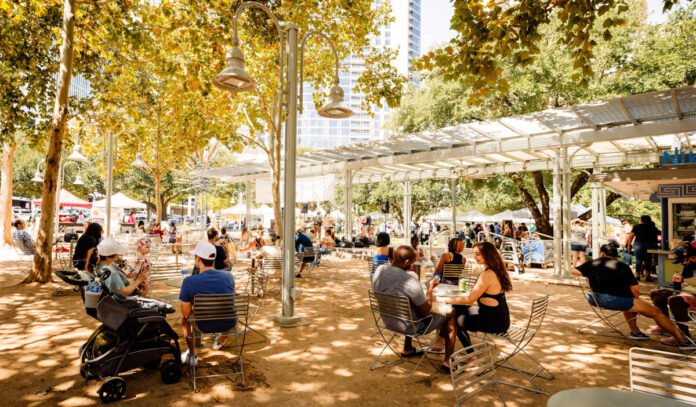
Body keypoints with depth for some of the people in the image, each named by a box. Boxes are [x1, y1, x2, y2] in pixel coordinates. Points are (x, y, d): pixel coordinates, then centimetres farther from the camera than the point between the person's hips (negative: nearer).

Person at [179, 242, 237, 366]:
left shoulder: (188, 281, -22)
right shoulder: (228, 276, -12)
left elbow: (186, 313, -13)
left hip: (205, 327, -2)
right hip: (229, 324, 2)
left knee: (185, 319, 31)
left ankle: (192, 355, 39)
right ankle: (220, 341, 58)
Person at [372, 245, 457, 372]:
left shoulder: (379, 270, -10)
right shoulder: (411, 283, -32)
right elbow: (425, 312, -18)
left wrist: (425, 298, 11)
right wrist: (430, 289, -4)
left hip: (387, 322, 7)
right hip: (411, 327, -7)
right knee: (450, 314, 9)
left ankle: (407, 349, 44)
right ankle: (448, 362, 15)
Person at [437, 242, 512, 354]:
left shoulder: (487, 274, -22)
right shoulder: (497, 270, 5)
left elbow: (470, 299, -21)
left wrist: (444, 299, -16)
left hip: (495, 323, -9)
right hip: (500, 317, 9)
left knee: (454, 319, 4)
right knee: (456, 309, 13)